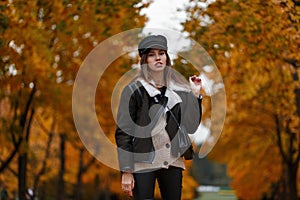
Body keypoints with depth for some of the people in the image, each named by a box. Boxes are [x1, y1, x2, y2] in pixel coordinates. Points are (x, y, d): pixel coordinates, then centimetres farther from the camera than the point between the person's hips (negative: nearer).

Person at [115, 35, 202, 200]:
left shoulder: (179, 90, 9)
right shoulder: (133, 90, -2)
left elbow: (190, 127, 4)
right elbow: (123, 132, -5)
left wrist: (195, 94, -2)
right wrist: (126, 171, -11)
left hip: (173, 163, 4)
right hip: (143, 163, -4)